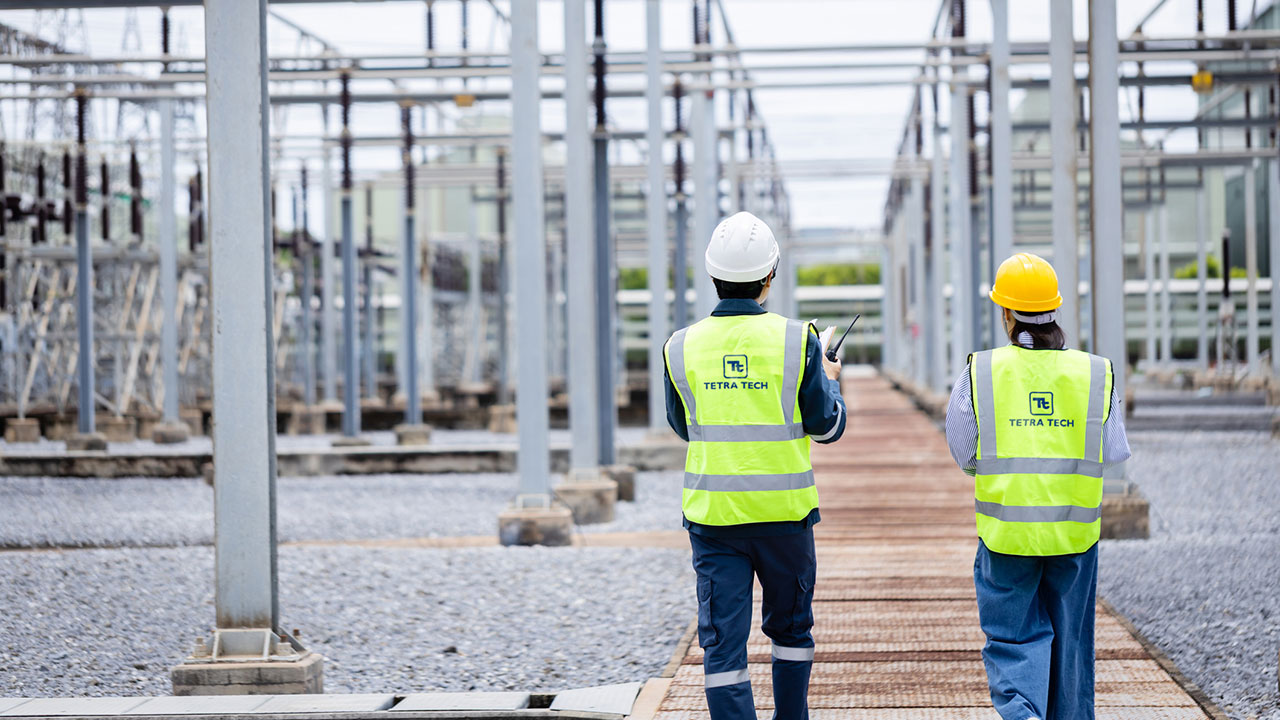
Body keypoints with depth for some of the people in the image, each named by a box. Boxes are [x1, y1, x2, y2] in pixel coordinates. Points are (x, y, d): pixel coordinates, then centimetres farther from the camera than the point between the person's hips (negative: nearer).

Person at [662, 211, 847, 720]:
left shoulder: (683, 347, -2)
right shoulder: (796, 340, -8)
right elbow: (827, 427, 0)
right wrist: (830, 381, 20)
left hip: (712, 512, 1)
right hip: (784, 510, 0)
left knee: (722, 642, 0)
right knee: (791, 628, 19)